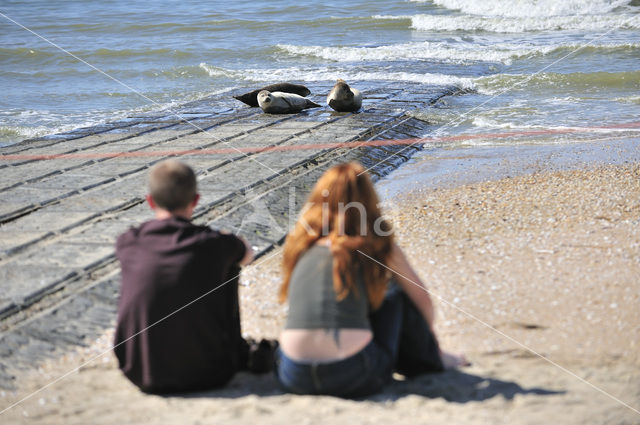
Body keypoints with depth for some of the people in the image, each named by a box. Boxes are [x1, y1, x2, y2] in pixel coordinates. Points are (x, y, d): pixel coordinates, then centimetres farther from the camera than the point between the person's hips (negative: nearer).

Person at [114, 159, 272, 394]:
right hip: (207, 373, -2)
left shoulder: (127, 244, -5)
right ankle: (239, 352, 37)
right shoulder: (214, 244, -11)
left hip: (141, 375, 2)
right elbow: (247, 254, 14)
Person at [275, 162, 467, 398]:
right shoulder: (378, 245, 1)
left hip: (294, 379, 3)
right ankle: (431, 359, 37)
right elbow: (423, 299, 14)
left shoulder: (303, 245, 9)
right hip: (354, 378, -3)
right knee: (397, 293, 19)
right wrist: (426, 338, 36)